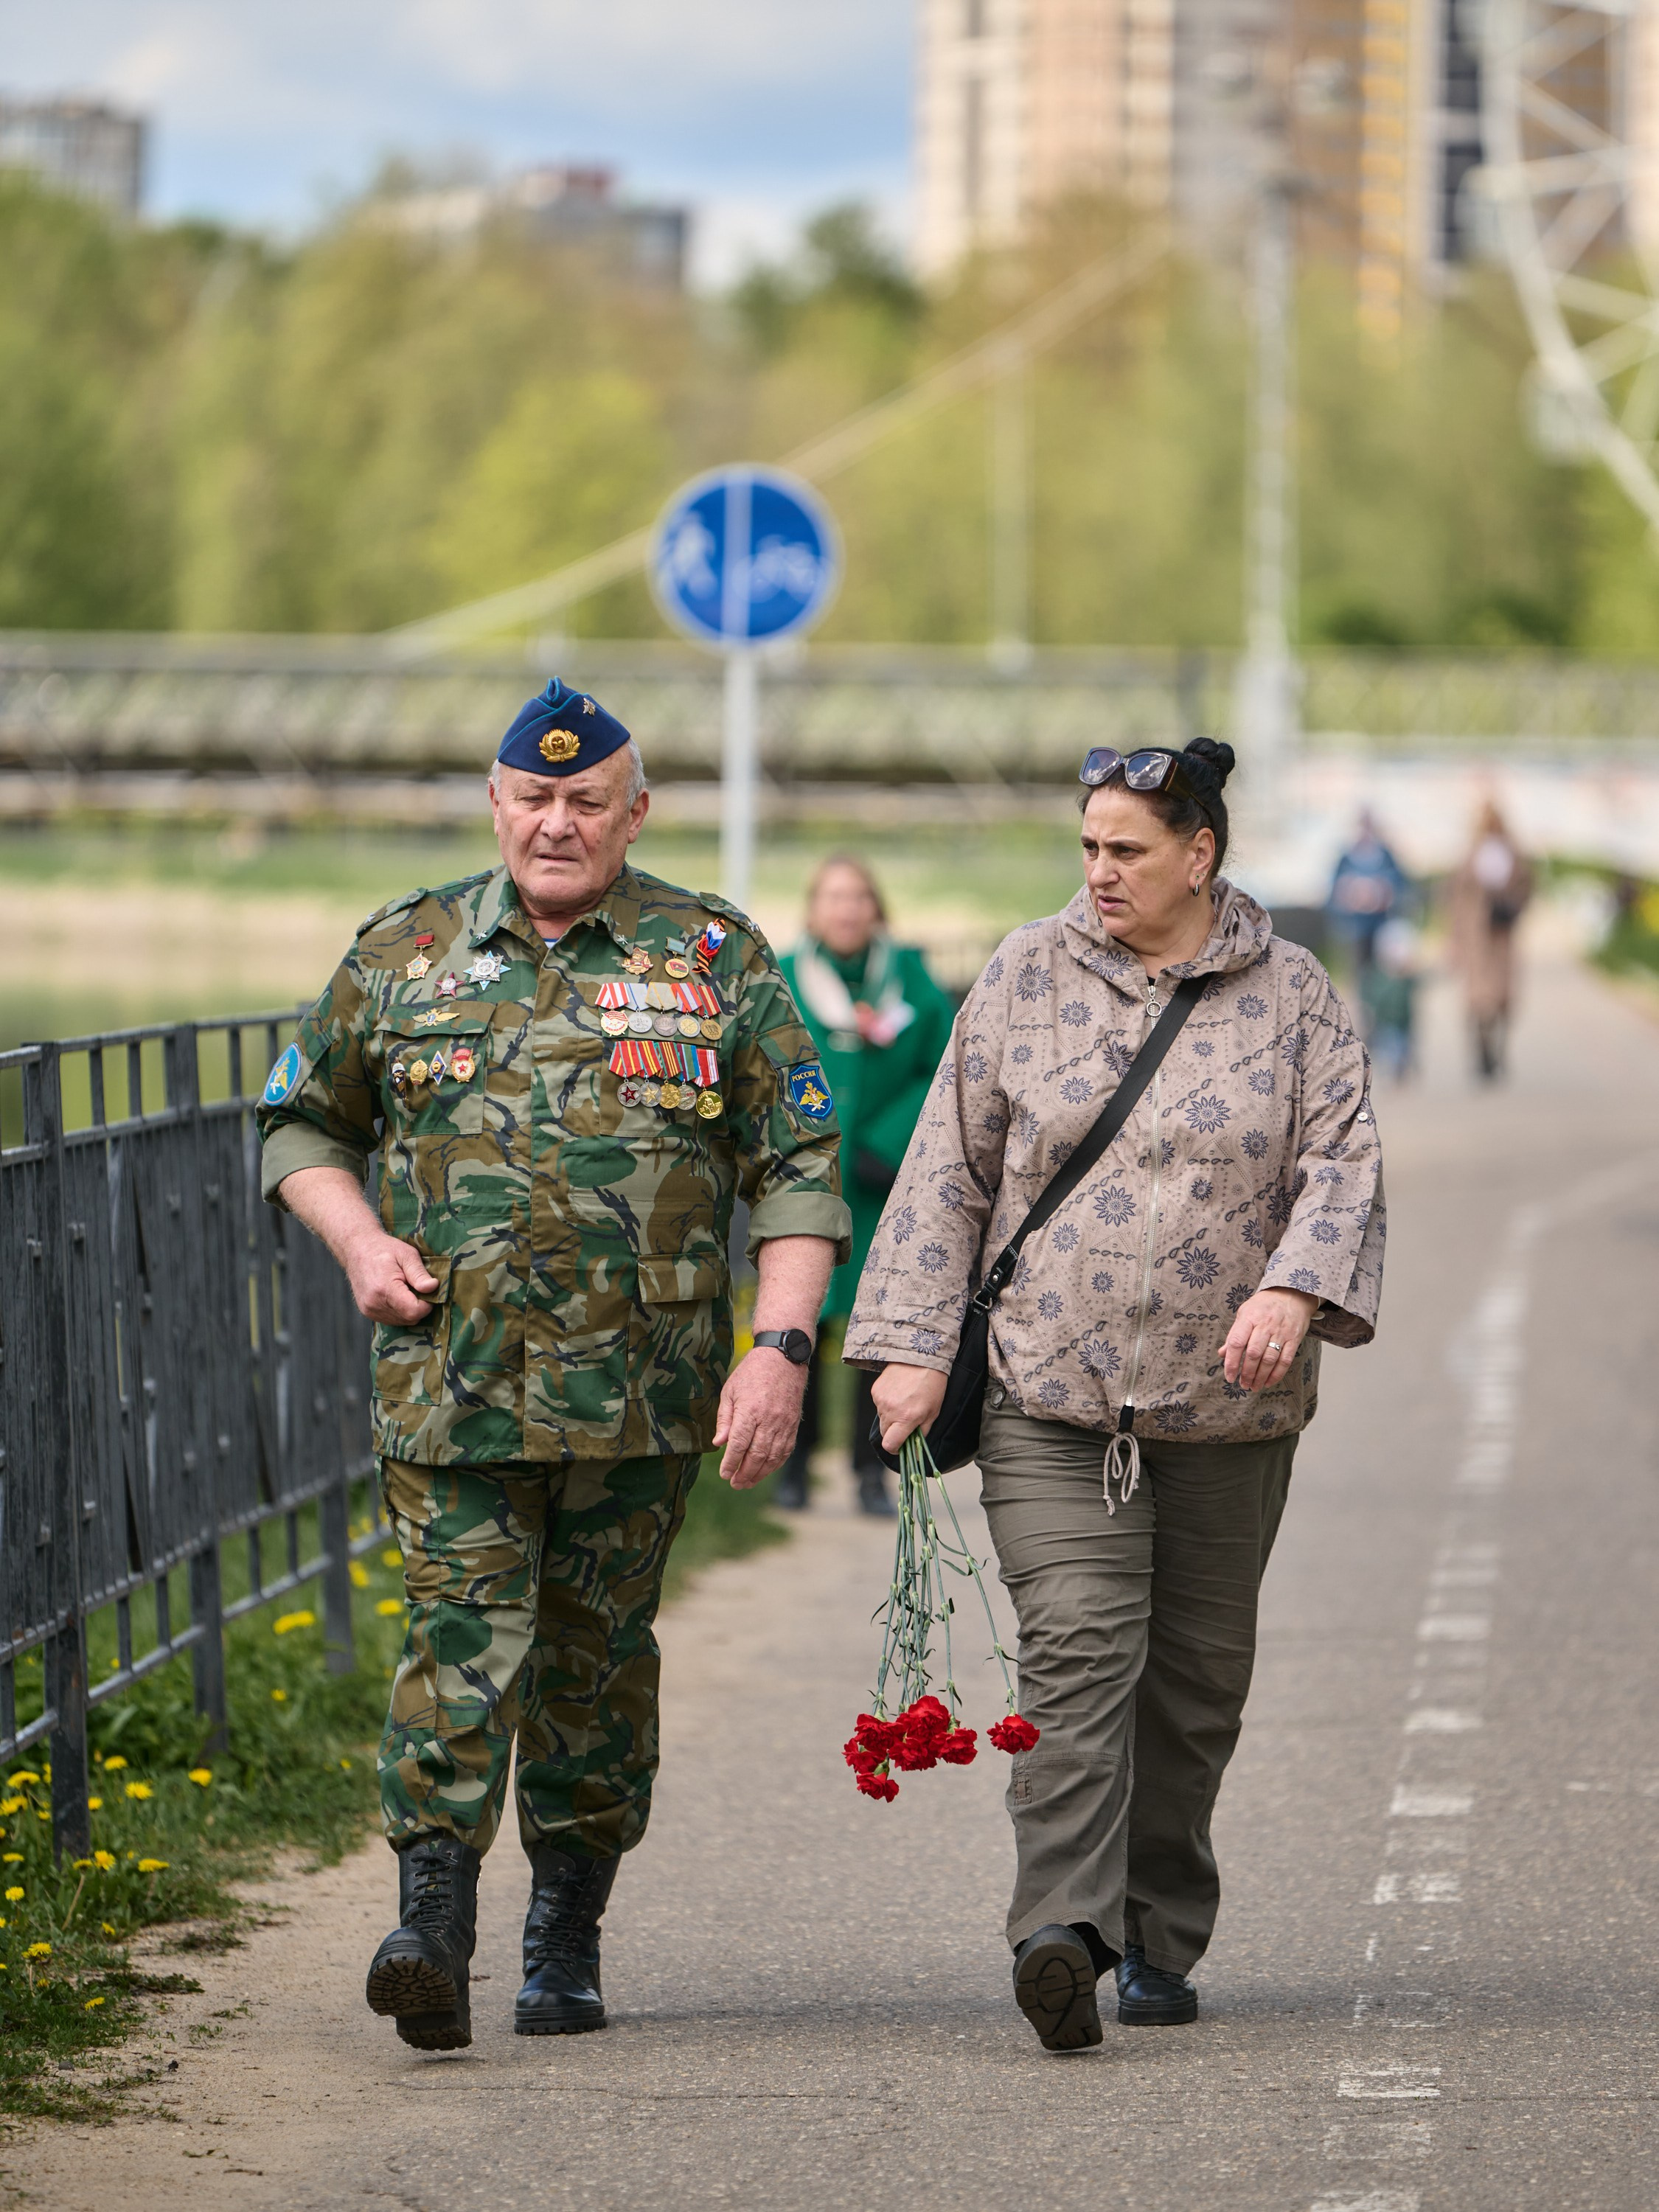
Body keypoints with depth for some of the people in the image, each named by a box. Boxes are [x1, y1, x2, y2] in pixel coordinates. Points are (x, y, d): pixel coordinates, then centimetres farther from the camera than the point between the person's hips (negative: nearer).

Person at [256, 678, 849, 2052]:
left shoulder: (717, 962, 6)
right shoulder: (402, 955, 9)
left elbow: (800, 1171, 4)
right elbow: (302, 1124, 20)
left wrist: (781, 1348, -7)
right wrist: (358, 1241, 2)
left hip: (643, 1388, 0)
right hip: (451, 1379, 0)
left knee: (598, 1651, 7)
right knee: (464, 1631, -12)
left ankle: (568, 1936, 17)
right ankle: (433, 1923, -20)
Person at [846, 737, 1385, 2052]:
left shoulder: (1292, 997, 5)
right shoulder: (1028, 979, 5)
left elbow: (1342, 1160, -1)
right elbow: (952, 1168, 6)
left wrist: (1295, 1290, -20)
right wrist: (912, 1343, -1)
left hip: (1225, 1403, 1)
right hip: (1049, 1393, -1)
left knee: (1194, 1675, 7)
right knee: (1079, 1648, -16)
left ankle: (1159, 1942, 19)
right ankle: (1062, 1930, -26)